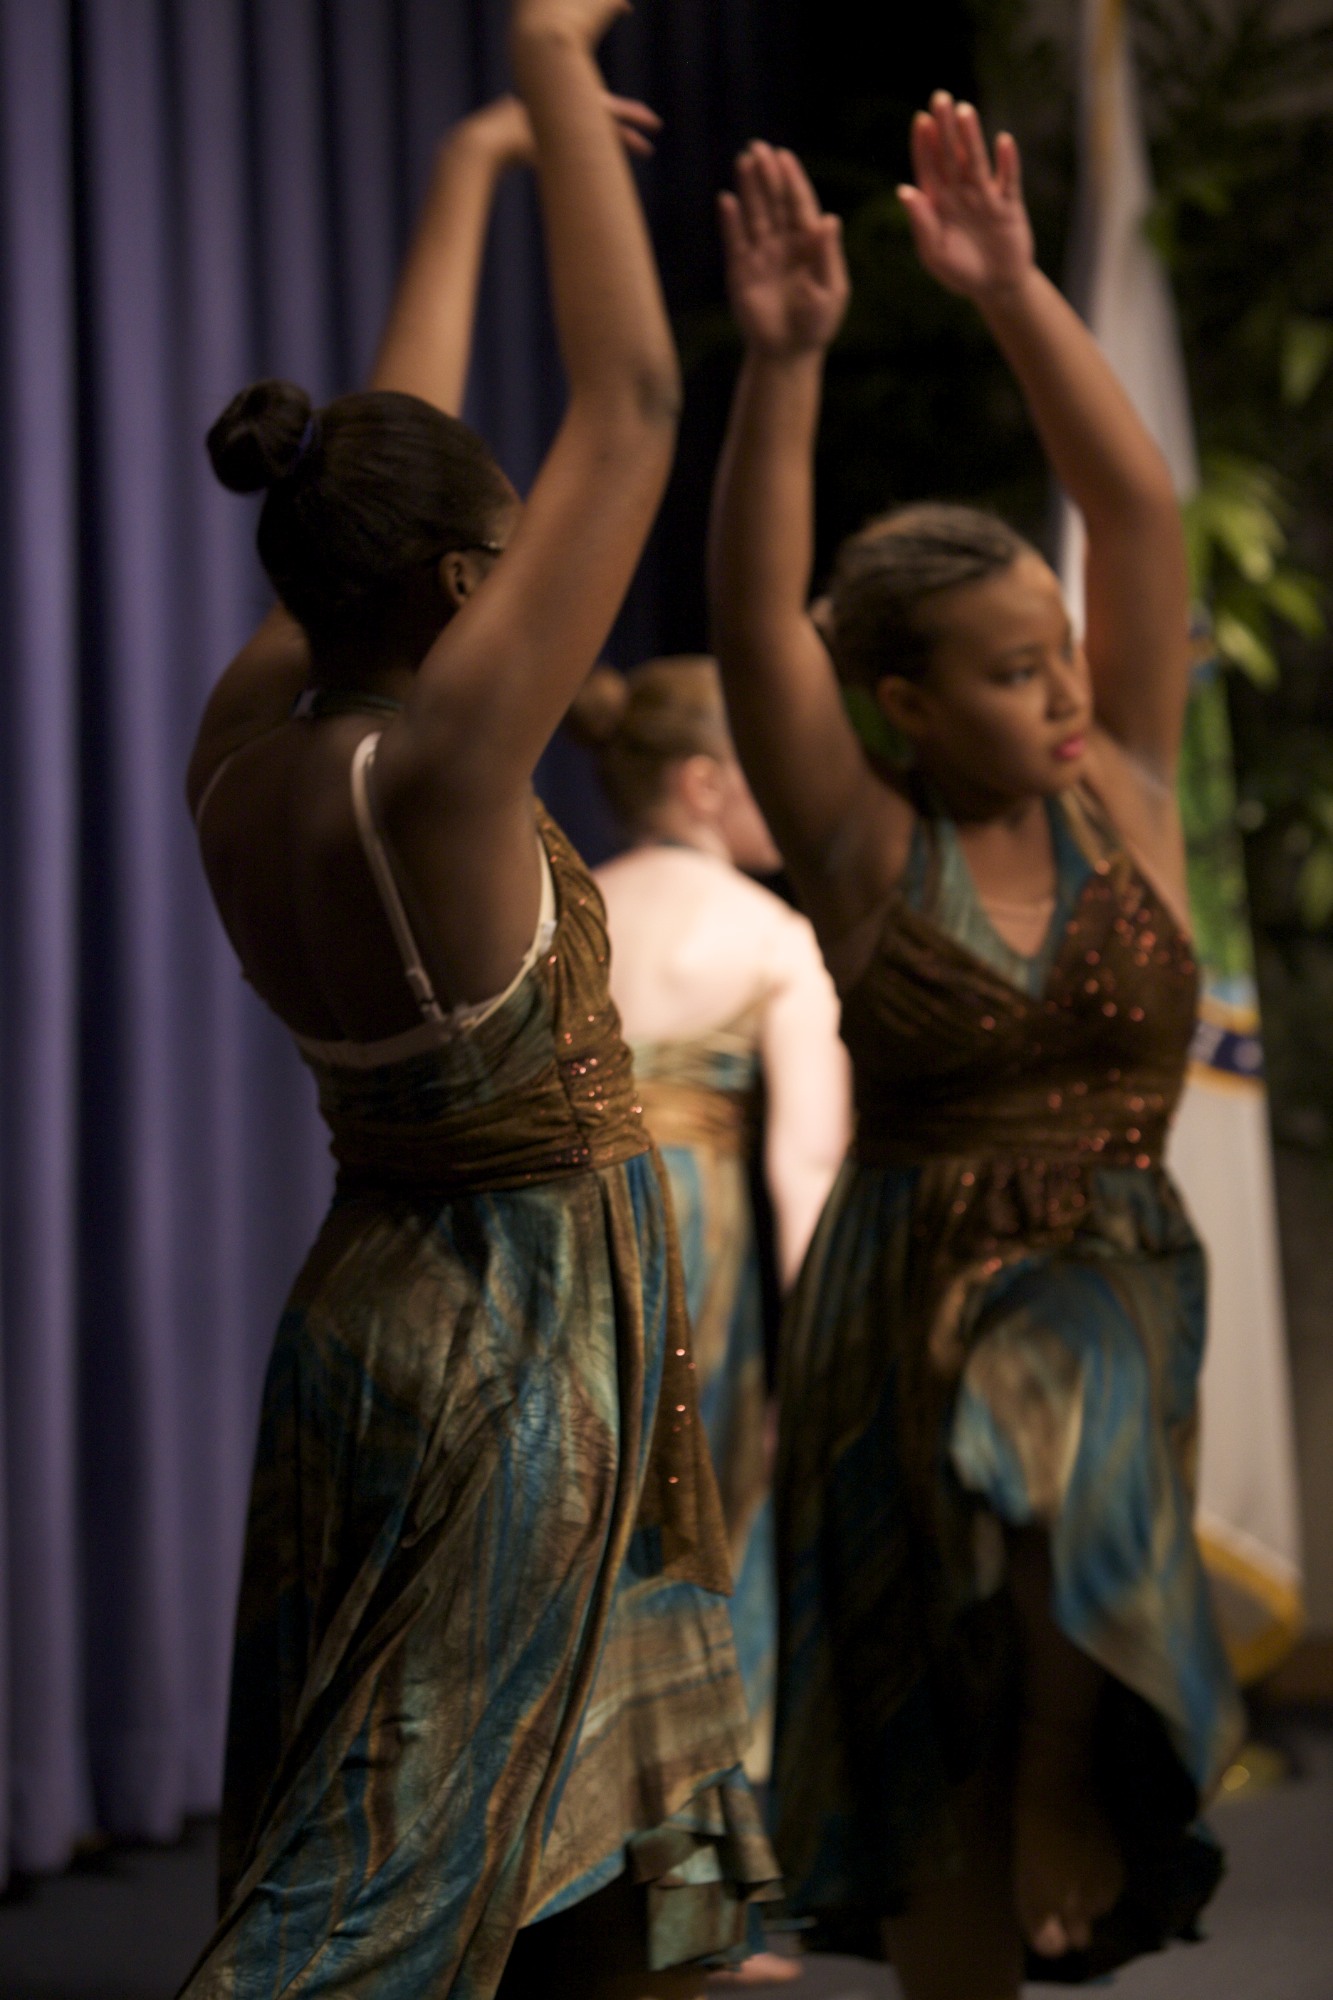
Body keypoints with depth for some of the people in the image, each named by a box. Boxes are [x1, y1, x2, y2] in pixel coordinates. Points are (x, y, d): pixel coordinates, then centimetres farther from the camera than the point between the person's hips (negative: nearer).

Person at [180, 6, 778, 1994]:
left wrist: (472, 164, 18)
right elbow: (630, 399, -23)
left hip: (377, 1292, 8)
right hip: (524, 1323, -8)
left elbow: (390, 464, 10)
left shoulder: (244, 742, -4)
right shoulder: (429, 770, -25)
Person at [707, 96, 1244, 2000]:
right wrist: (784, 365, -27)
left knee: (1069, 1437, -34)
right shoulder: (865, 848, -2)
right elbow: (755, 620, -16)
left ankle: (1072, 1778, -15)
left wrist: (1013, 288, -15)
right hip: (904, 1292, 0)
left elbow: (1140, 505, -7)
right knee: (939, 1752, 3)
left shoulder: (1120, 795, 1)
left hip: (1108, 1279, 0)